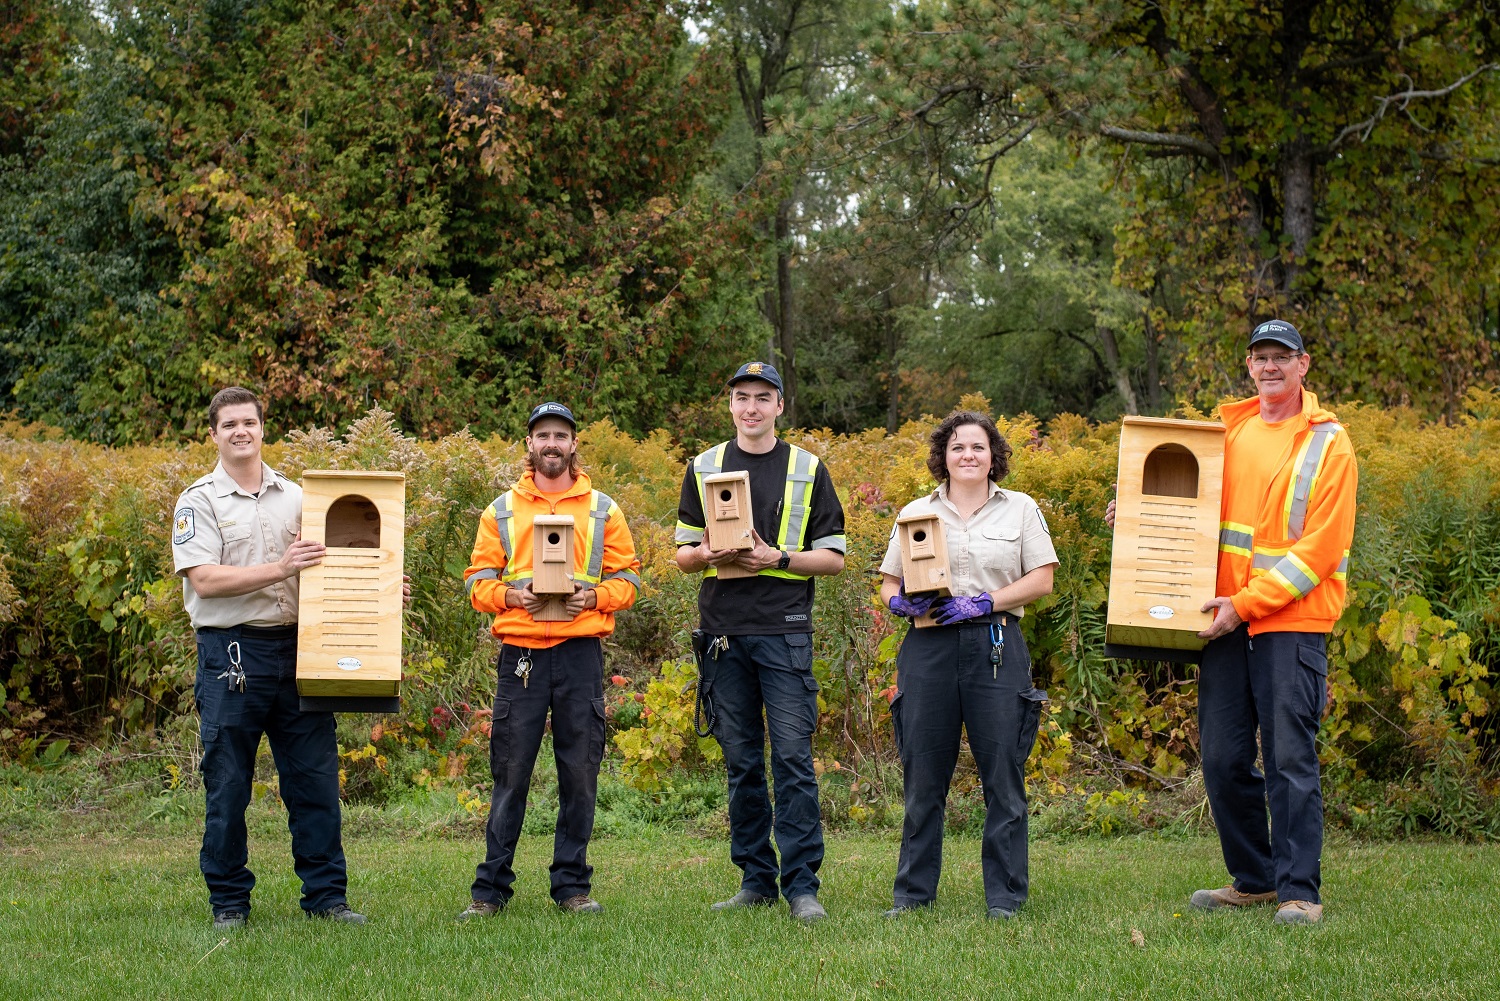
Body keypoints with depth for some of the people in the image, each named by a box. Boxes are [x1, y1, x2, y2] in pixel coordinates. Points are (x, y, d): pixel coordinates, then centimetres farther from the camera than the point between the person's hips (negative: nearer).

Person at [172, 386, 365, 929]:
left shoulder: (296, 496, 14)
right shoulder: (199, 501, 0)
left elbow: (322, 568, 22)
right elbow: (204, 579, -12)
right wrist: (280, 569, -20)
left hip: (295, 647, 4)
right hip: (230, 654, -4)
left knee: (316, 777, 3)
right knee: (227, 784, 1)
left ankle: (327, 894, 10)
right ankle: (229, 900, 11)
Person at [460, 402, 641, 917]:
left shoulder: (603, 510, 11)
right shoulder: (501, 511, 11)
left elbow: (627, 577, 9)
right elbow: (478, 580, 9)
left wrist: (595, 596, -10)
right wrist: (511, 595, -10)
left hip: (581, 652, 1)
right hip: (520, 652, 0)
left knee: (580, 772, 1)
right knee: (510, 771, -1)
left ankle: (572, 884, 11)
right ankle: (491, 886, 6)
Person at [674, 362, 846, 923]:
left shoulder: (808, 470, 6)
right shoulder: (704, 468, 12)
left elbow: (833, 558, 5)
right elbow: (684, 556, 13)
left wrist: (778, 557, -11)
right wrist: (709, 554, -9)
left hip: (785, 630, -2)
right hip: (723, 631, 3)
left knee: (793, 759, -8)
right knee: (741, 763, 6)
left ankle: (802, 886, -7)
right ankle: (756, 880, 13)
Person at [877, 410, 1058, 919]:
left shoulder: (1020, 509, 10)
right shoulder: (916, 513, 13)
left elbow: (1041, 578, 2)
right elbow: (889, 582, 15)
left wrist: (983, 602, -10)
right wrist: (900, 603, -9)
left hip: (996, 648, -1)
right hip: (929, 648, 1)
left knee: (1003, 775, -1)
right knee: (923, 775, 4)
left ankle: (1005, 896, 6)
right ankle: (913, 892, 12)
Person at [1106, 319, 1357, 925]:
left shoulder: (1327, 444, -3)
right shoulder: (1228, 429, 13)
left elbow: (1318, 548, -9)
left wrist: (1246, 604, -14)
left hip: (1292, 622, -5)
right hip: (1226, 621, 5)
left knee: (1290, 759, -7)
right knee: (1223, 758, 6)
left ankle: (1299, 891, -2)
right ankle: (1254, 880, 18)